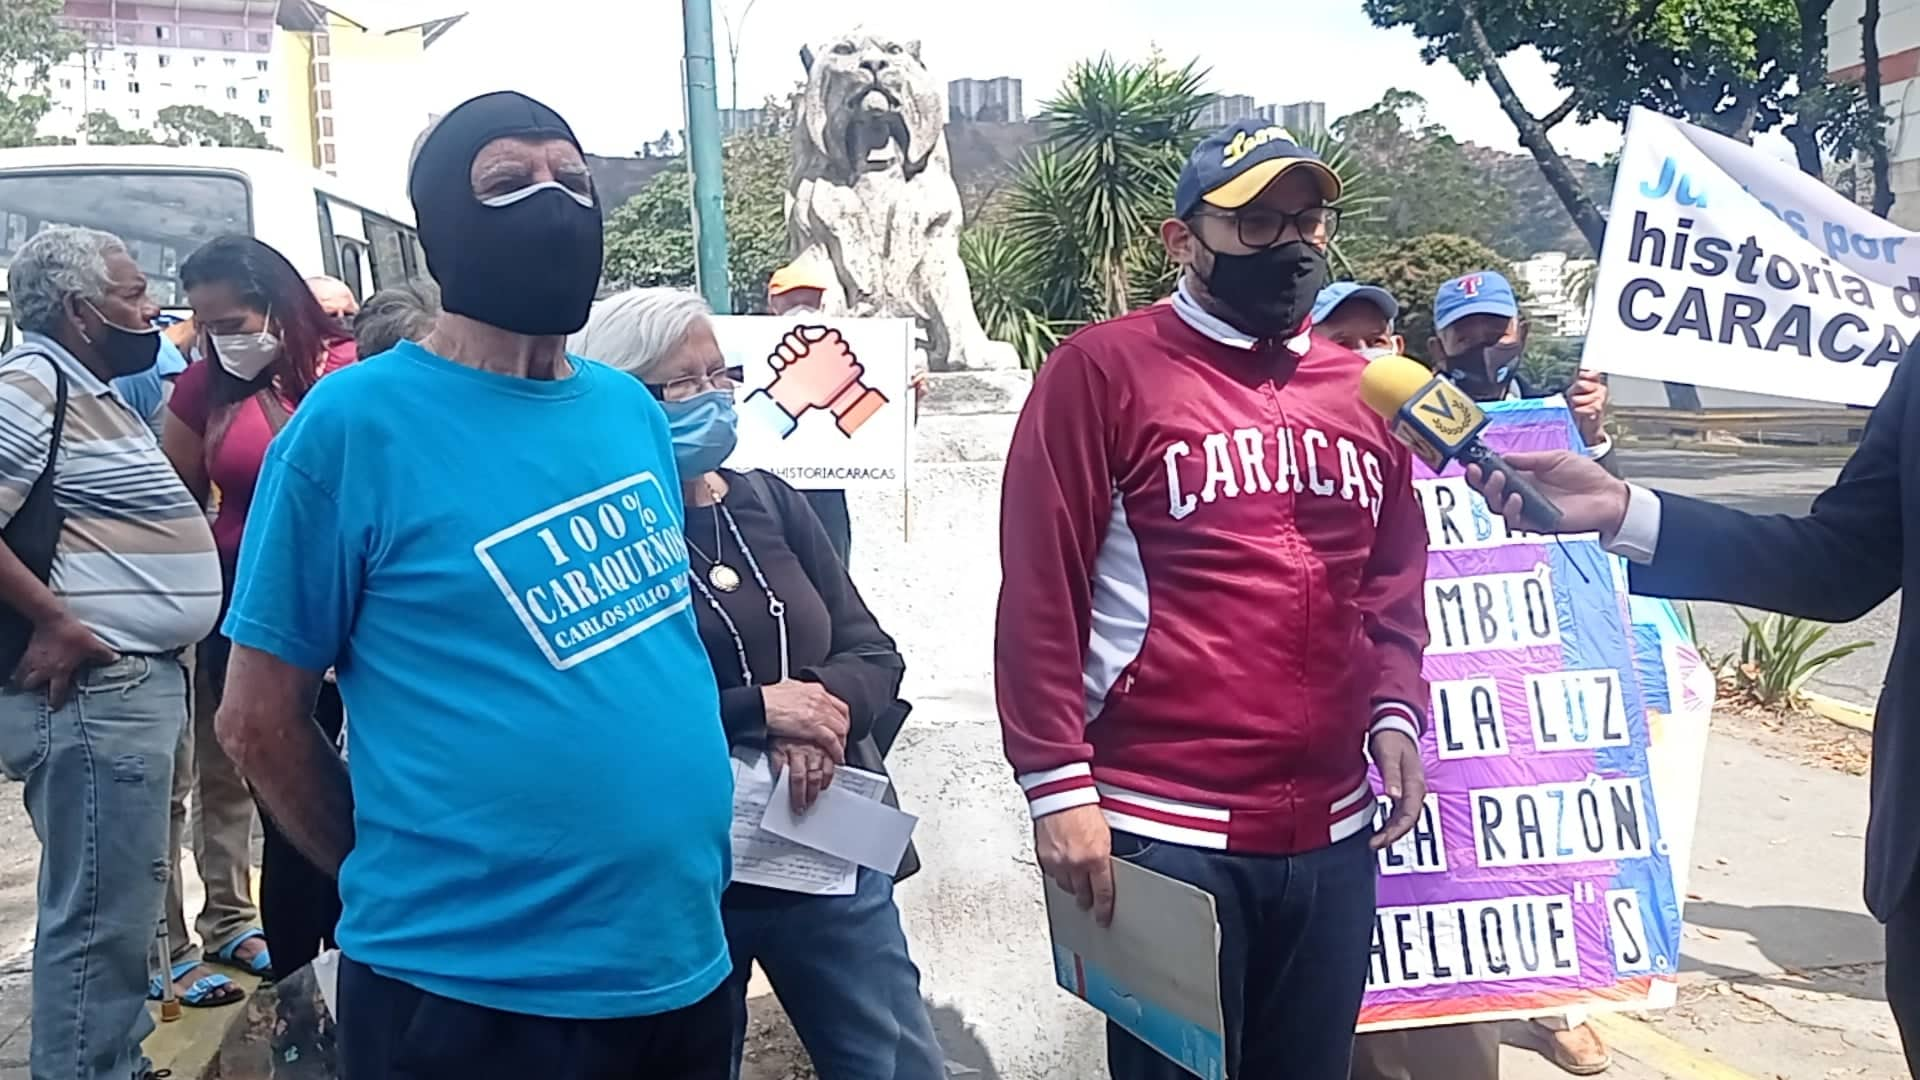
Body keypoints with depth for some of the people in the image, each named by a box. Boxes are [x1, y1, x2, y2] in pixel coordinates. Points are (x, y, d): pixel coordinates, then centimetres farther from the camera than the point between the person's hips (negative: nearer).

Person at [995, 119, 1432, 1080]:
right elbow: (1039, 592, -11)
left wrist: (1395, 709, 3)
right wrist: (1058, 786, -13)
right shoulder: (1101, 369, -8)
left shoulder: (1361, 387, 10)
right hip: (1163, 830, -5)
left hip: (1333, 832, 6)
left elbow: (1396, 578, 18)